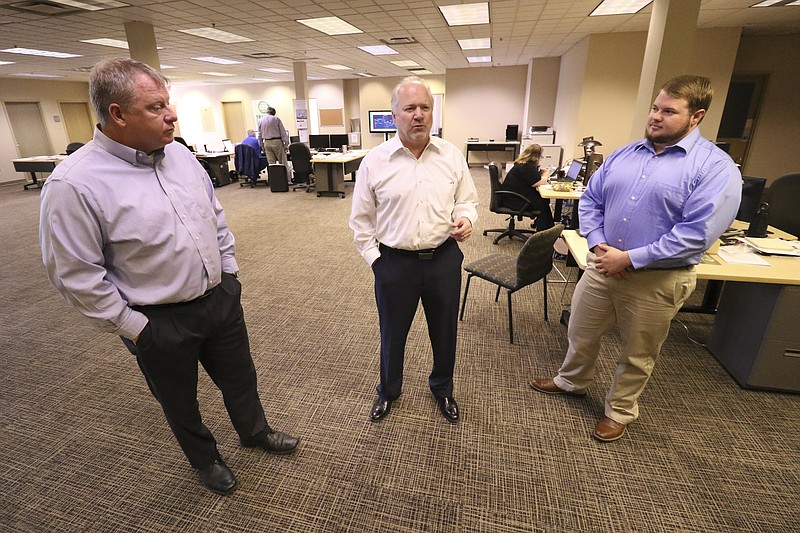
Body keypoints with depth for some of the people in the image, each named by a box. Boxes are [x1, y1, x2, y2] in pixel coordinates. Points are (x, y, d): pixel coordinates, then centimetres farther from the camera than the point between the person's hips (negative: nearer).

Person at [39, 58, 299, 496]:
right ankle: (204, 459, 49)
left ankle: (254, 431, 51)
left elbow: (216, 216, 9)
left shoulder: (180, 155, 0)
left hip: (220, 299, 5)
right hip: (160, 322, -4)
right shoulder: (74, 184, -19)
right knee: (180, 400, 21)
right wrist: (133, 327, -12)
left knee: (240, 377, 22)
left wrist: (229, 271, 9)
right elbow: (76, 275, -15)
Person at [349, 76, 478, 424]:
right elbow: (361, 219, 1)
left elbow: (467, 199, 10)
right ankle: (388, 390, 44)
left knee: (445, 331, 18)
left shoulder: (452, 156, 0)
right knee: (392, 333, 16)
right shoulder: (374, 162, -5)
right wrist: (375, 260, -4)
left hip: (444, 259, 2)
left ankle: (442, 388, 46)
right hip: (395, 262, -1)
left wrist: (466, 218, -12)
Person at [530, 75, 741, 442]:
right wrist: (598, 245, -8)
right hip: (602, 265, 5)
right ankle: (571, 381, 47)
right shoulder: (623, 155, 5)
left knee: (636, 355, 16)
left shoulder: (715, 167, -12)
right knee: (580, 334, 20)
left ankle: (619, 410, 41)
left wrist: (629, 258, -21)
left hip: (656, 281, -4)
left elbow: (696, 234, -20)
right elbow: (590, 200, 7)